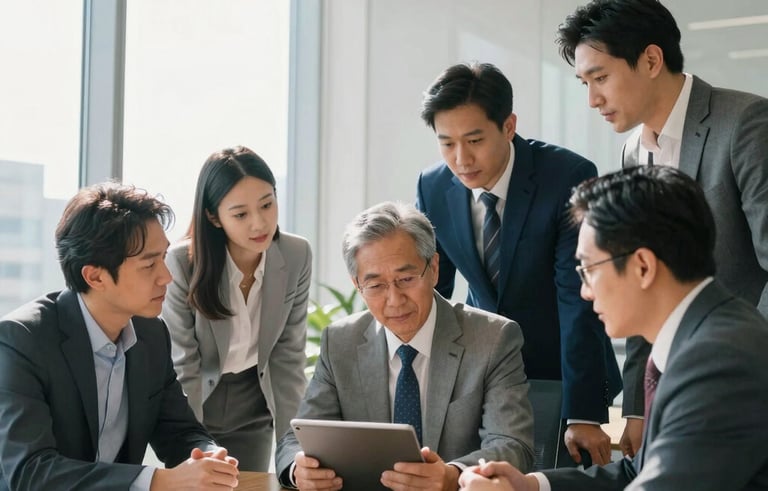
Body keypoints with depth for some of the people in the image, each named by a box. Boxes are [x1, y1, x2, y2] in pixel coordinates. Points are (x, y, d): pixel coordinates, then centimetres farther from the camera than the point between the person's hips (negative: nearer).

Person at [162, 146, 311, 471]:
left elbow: (289, 354, -6)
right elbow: (182, 367, -17)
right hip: (192, 404, -3)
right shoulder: (182, 263, -24)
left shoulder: (297, 256, -15)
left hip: (253, 410, 3)